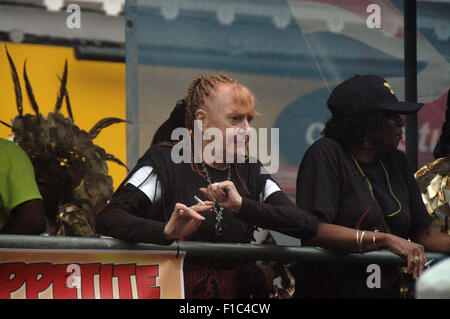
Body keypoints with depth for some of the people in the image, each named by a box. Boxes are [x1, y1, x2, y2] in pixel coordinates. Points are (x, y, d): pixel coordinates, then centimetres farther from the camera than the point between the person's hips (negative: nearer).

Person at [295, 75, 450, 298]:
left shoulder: (397, 162, 17)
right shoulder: (326, 155, -4)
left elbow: (424, 234, 17)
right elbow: (313, 230, -16)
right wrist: (387, 240, -19)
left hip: (389, 292, 7)